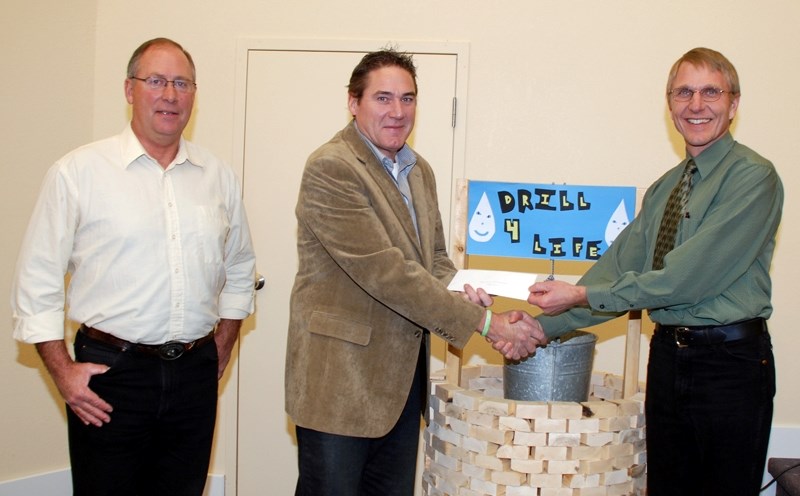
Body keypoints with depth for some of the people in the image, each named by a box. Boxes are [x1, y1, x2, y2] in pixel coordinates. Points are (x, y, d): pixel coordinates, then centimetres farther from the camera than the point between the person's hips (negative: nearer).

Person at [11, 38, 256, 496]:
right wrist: (63, 371, -6)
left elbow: (240, 269, 17)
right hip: (111, 374, -3)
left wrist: (221, 350, 12)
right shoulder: (78, 172, -4)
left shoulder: (220, 177, 7)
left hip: (195, 375, 3)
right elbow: (37, 281, -3)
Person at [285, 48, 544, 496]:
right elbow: (384, 272, -23)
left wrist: (466, 297, -10)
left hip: (404, 374, 8)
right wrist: (485, 321, -21)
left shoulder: (420, 170, 11)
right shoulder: (331, 168, -16)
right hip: (341, 376, -7)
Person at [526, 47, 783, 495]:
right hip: (669, 354, 7)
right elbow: (618, 267, 7)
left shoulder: (753, 176, -11)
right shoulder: (663, 189, 13)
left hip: (732, 361, -7)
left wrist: (583, 295, -19)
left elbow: (691, 275, -20)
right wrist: (541, 326, -3)